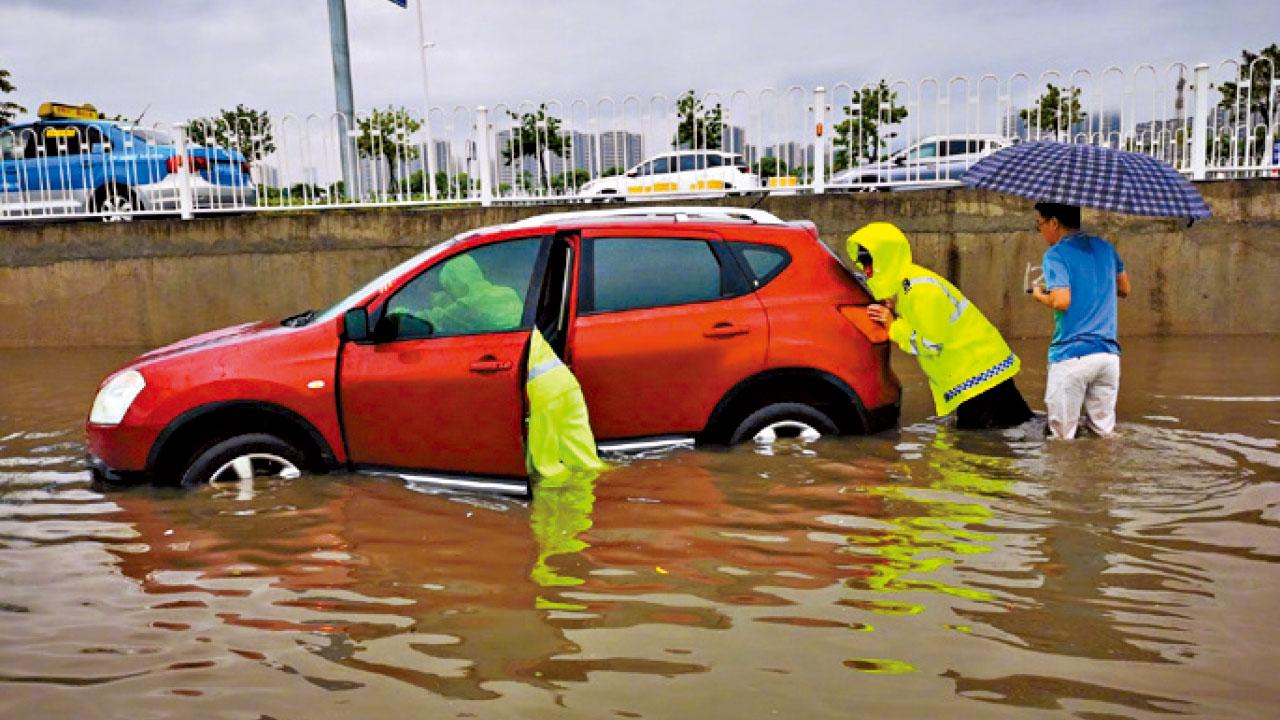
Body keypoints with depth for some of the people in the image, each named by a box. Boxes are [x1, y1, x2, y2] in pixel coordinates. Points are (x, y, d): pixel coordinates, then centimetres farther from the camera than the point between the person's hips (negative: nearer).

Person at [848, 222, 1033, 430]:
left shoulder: (920, 290, -23)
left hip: (979, 371, -10)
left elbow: (932, 345, -20)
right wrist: (892, 317, -3)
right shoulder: (901, 285, 8)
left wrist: (893, 325, -13)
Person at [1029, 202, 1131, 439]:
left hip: (1071, 355, -6)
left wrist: (1039, 295, 2)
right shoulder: (1105, 247, 14)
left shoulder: (1055, 254, -7)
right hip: (1109, 353, 6)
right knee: (1106, 432, 14)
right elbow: (1125, 288, 25)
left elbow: (1061, 301, -17)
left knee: (1062, 435, 2)